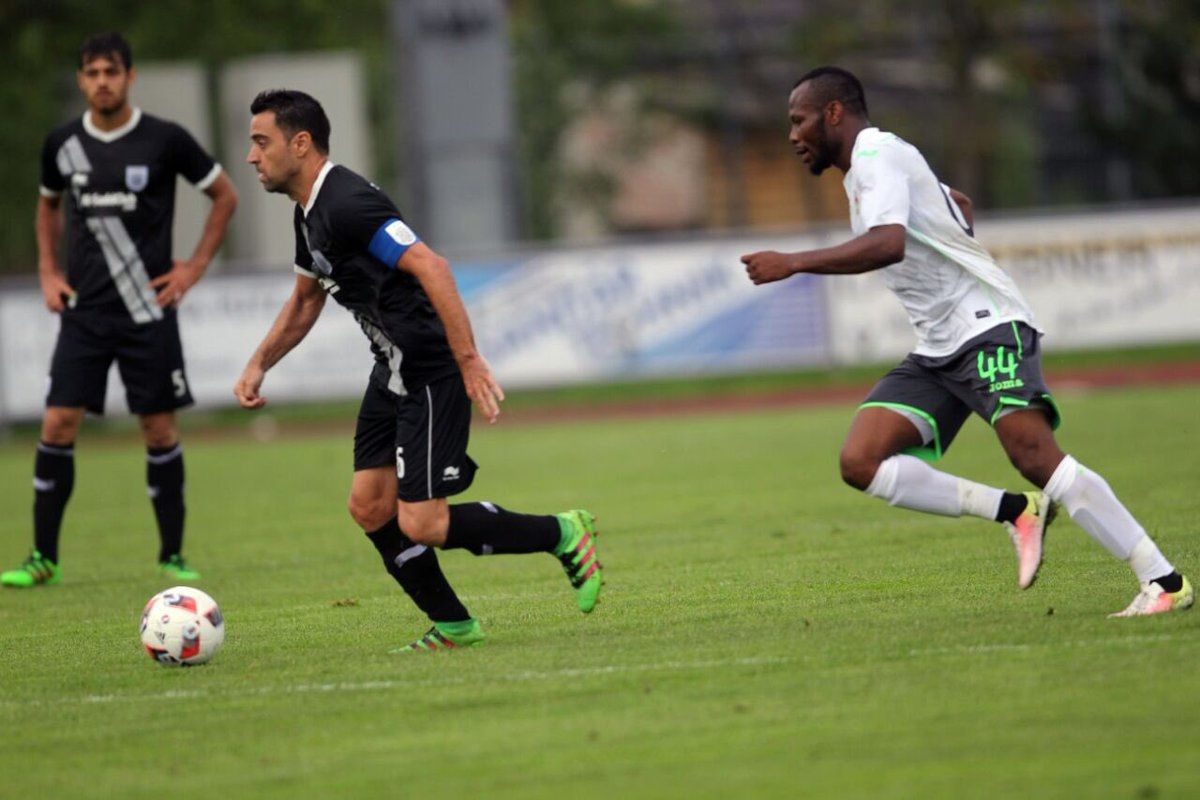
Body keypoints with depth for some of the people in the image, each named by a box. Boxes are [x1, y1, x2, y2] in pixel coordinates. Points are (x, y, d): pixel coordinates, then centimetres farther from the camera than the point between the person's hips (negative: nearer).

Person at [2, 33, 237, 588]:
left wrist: (195, 266, 0)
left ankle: (172, 556, 11)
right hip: (83, 312, 2)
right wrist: (48, 272, 11)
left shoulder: (164, 141, -6)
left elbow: (225, 195, 7)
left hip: (148, 312, -2)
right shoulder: (62, 144, 3)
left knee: (159, 428, 1)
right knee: (58, 423, -7)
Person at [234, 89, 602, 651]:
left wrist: (469, 360, -32)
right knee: (369, 507, 5)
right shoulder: (310, 214, 11)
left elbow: (431, 267, -29)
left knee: (420, 524, -11)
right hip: (392, 372, 10)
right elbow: (305, 299, 27)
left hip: (433, 375, -10)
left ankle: (562, 535, 6)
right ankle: (452, 626, 15)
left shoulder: (347, 204, -21)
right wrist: (258, 365, 17)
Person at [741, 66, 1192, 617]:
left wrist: (792, 263, -26)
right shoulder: (868, 165, 22)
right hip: (937, 353, 10)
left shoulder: (876, 155, -9)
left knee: (1034, 455, -25)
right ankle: (1012, 512, -9)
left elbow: (888, 243, -28)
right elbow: (959, 205, 39)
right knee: (860, 462, -9)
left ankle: (1165, 582, -22)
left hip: (988, 326, -10)